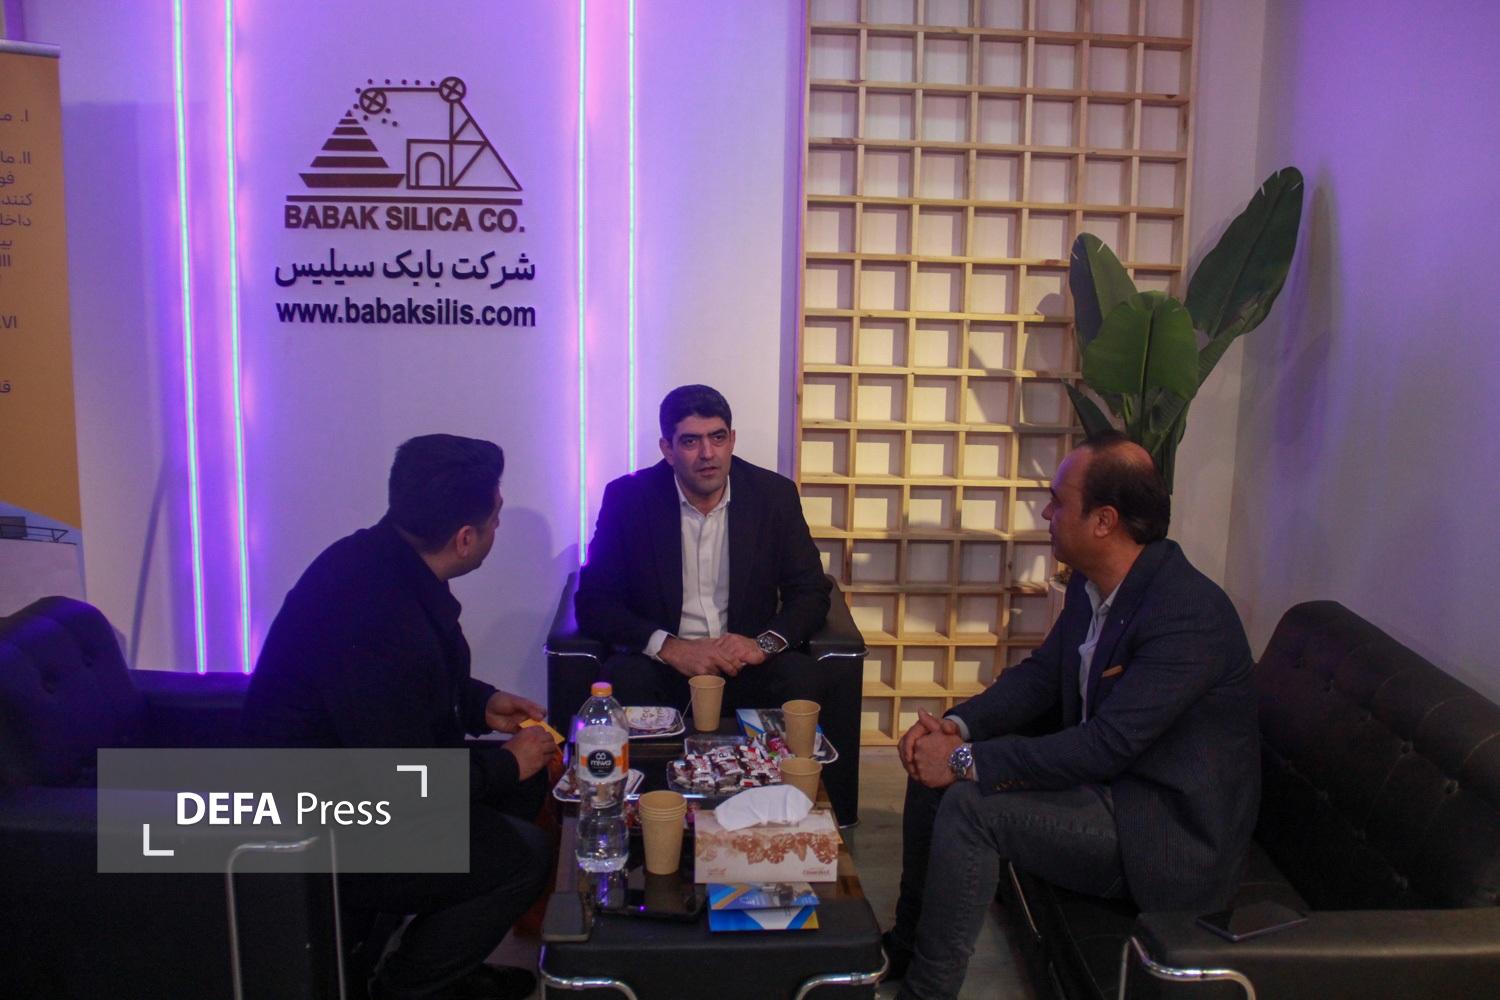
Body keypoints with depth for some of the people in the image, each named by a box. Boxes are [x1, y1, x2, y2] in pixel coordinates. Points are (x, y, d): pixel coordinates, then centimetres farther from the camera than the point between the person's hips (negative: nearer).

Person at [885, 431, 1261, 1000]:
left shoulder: (1188, 615, -28)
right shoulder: (1091, 584, 1)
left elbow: (1103, 747, -30)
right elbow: (1040, 674, 8)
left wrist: (967, 760, -26)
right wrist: (956, 727, -9)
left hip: (1171, 831, -9)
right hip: (1105, 778, 9)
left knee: (969, 806, -23)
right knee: (935, 768, 4)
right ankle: (905, 946, 20)